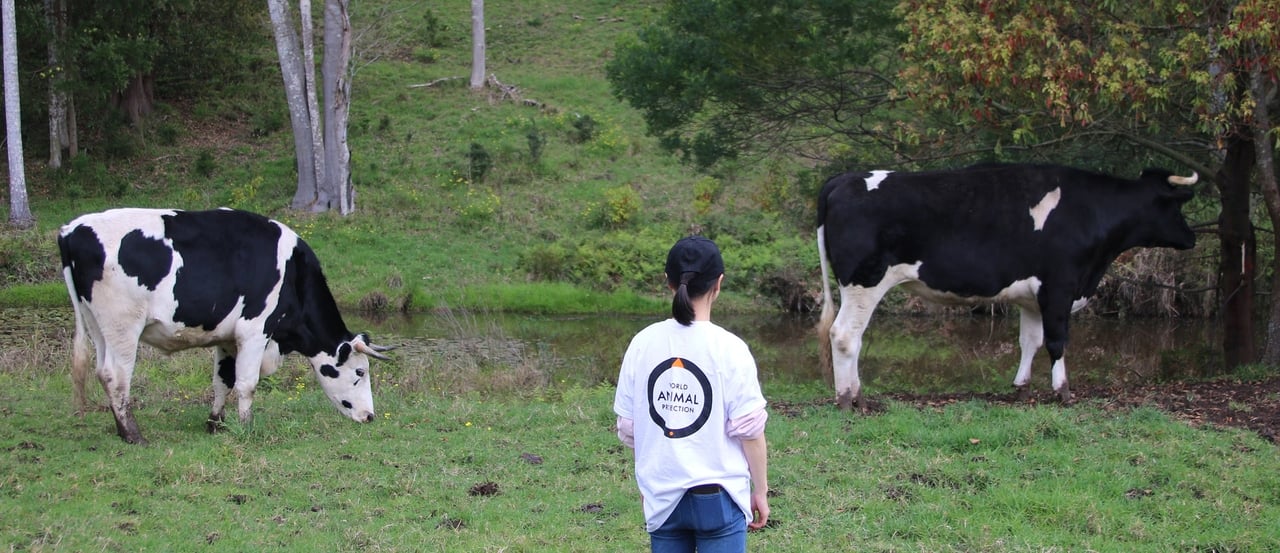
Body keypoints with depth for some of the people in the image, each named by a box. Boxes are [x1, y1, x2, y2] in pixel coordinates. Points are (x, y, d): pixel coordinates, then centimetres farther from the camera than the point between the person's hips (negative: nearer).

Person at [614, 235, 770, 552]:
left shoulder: (643, 345, -2)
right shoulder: (729, 349, -12)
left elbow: (627, 427, 5)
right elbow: (749, 430, -10)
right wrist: (760, 491, 3)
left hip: (662, 497, 4)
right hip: (718, 496, -4)